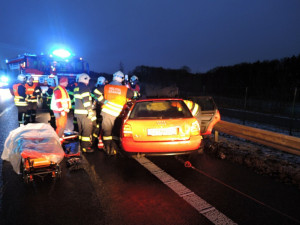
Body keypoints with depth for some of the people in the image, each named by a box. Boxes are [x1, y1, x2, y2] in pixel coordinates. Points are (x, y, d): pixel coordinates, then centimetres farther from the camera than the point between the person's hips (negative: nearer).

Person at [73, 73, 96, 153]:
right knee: (87, 130, -3)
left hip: (77, 112, 9)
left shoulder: (76, 88, 15)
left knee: (81, 129, 17)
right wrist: (90, 112, -20)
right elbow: (87, 101, -20)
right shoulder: (85, 88, -13)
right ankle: (85, 147, 1)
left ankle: (81, 144, 26)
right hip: (84, 113, -9)